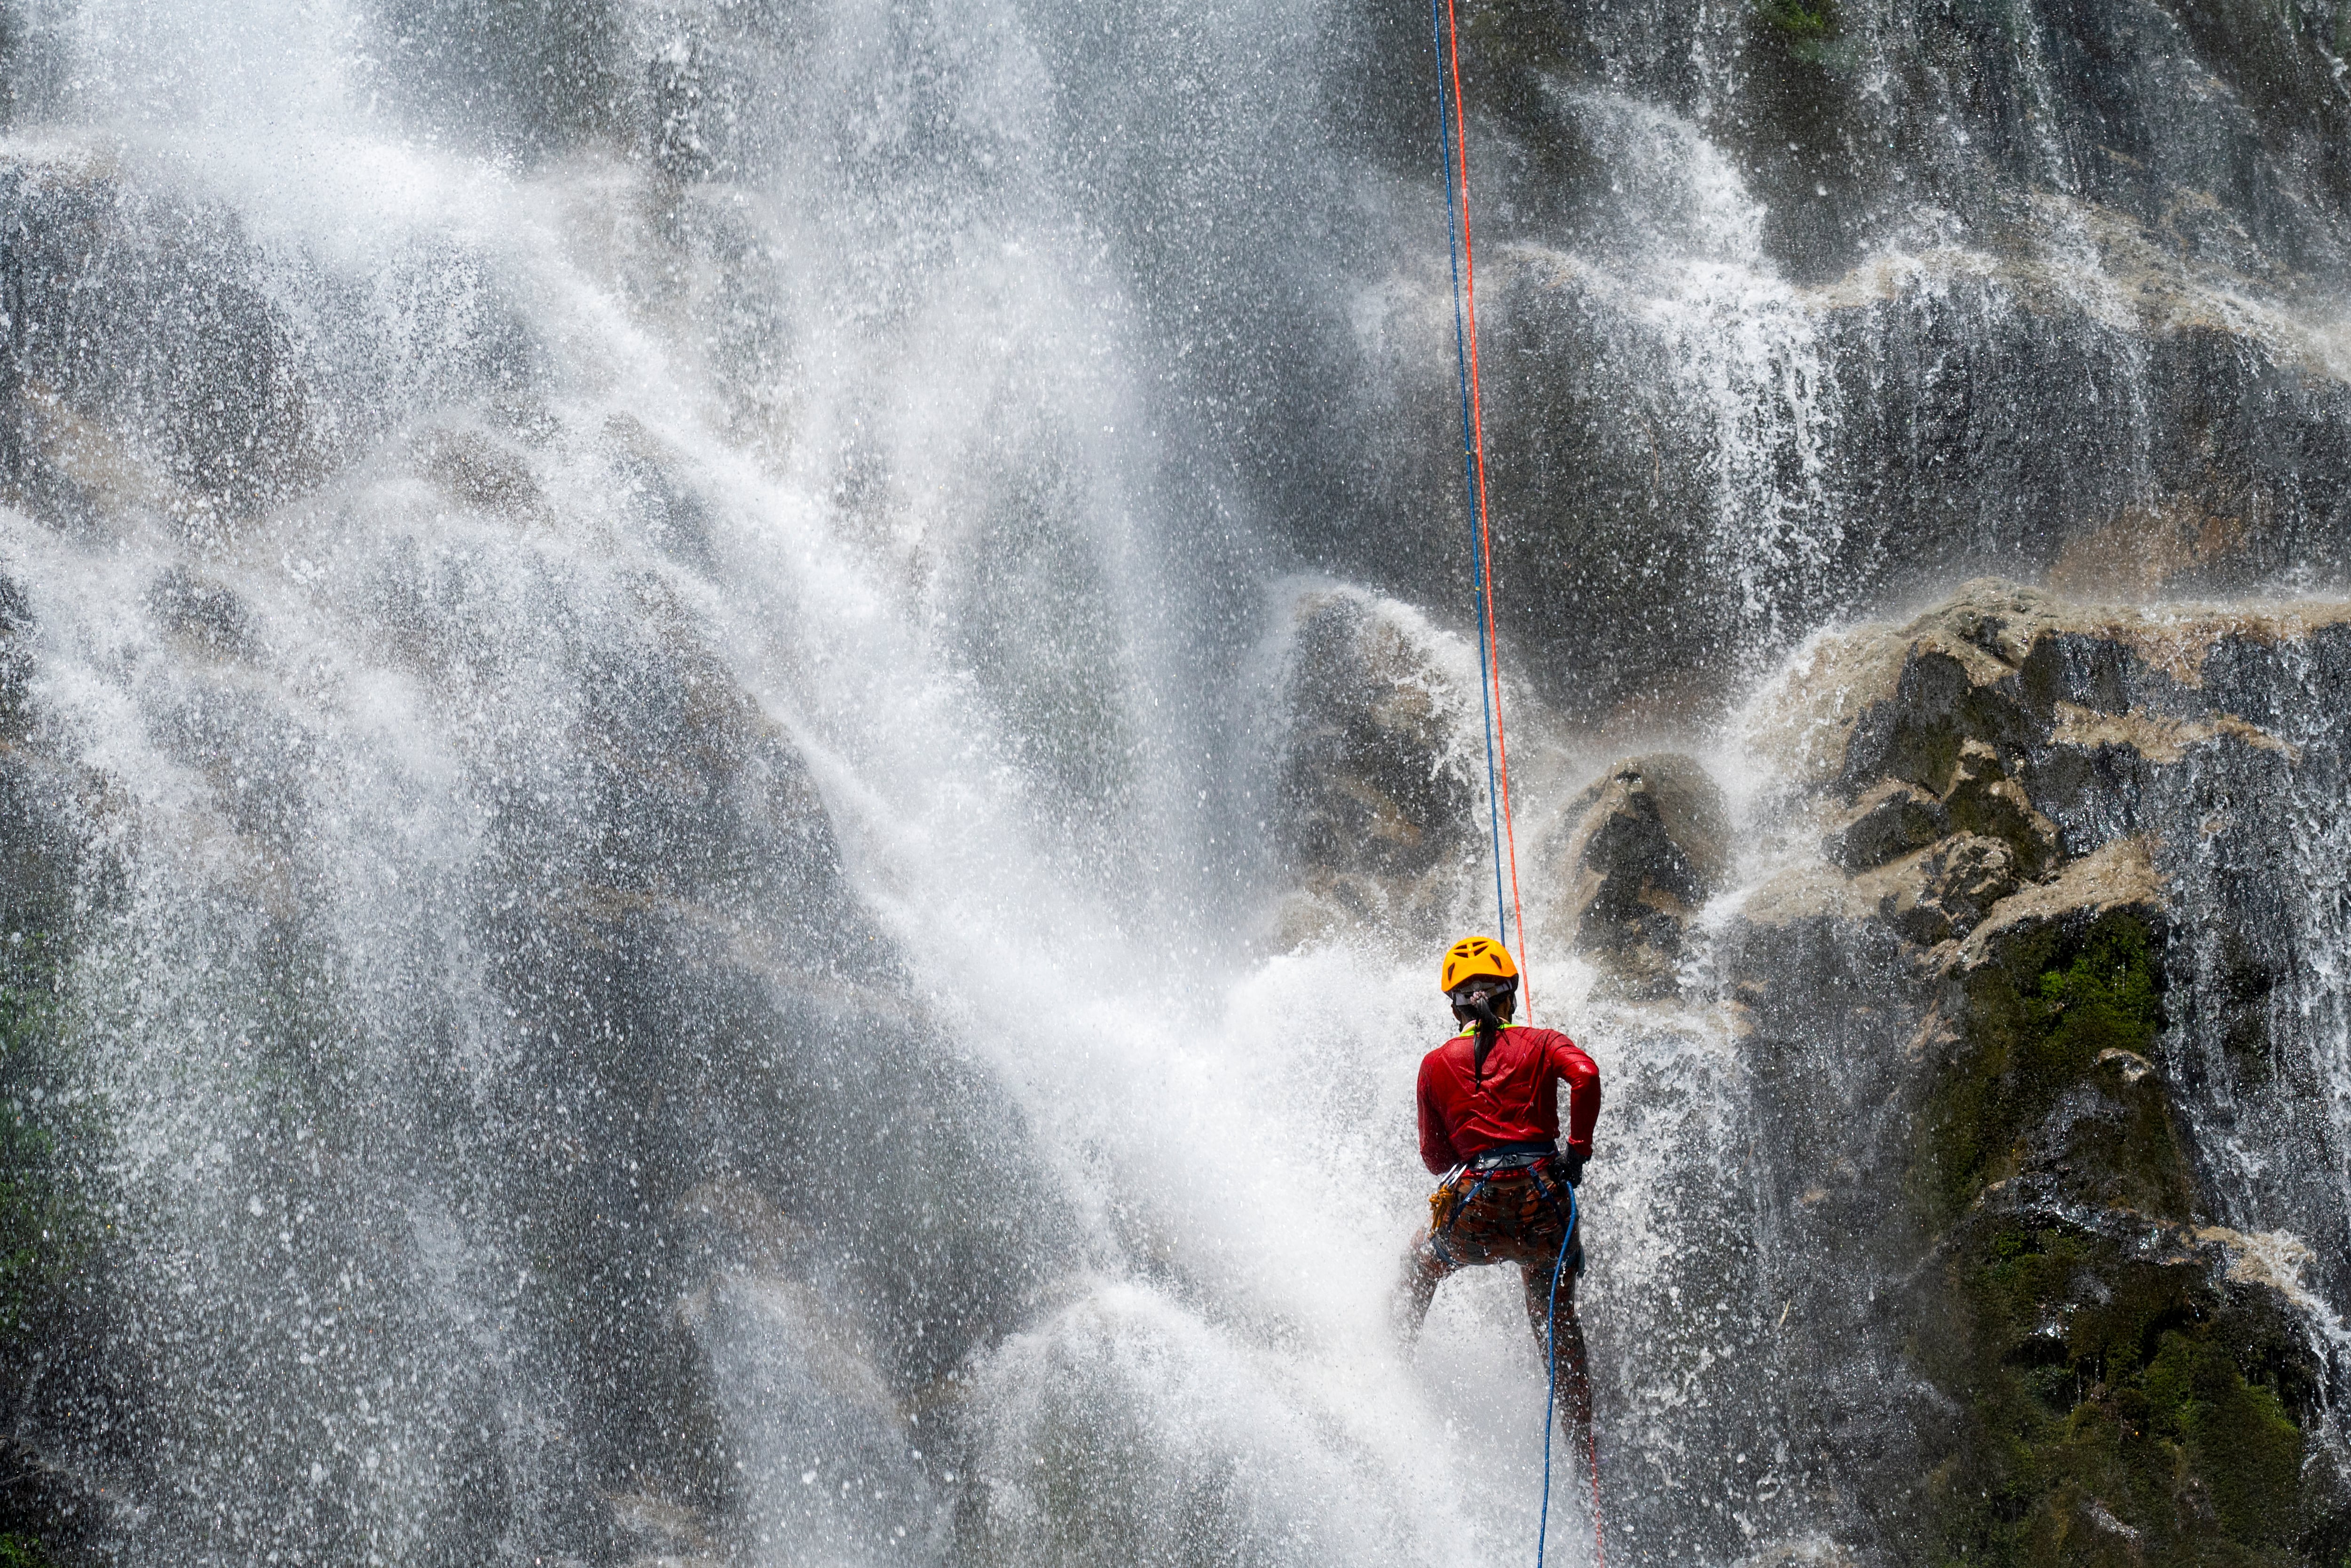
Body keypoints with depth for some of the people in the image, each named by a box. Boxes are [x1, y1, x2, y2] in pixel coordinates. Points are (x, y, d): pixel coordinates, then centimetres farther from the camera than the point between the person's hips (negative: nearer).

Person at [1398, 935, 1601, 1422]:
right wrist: (1578, 1148, -6)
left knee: (1419, 1268, 33)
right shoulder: (1541, 1044, 8)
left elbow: (1435, 1158, 14)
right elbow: (1585, 1076, -15)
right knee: (1557, 1322, 19)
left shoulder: (1436, 1064, 11)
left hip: (1473, 1207, 0)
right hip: (1542, 1200, 0)